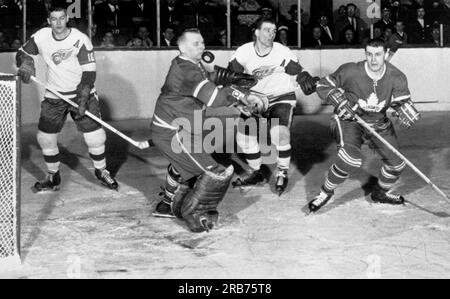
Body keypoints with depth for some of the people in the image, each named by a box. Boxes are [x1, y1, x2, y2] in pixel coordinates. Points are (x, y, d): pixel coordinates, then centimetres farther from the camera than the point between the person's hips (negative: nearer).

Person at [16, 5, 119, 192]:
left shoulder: (80, 40, -16)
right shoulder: (41, 37, -6)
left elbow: (89, 73, -17)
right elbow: (23, 53, 10)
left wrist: (82, 99, -26)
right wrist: (26, 63, -14)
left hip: (81, 93, -3)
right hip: (54, 96, 3)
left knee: (95, 136, -8)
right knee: (45, 137, 2)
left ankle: (101, 171, 18)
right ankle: (53, 177, 23)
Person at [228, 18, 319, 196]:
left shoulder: (283, 52, -17)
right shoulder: (244, 52, -11)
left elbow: (299, 74, -13)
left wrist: (309, 83, -33)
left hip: (282, 97, -4)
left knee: (279, 132, -26)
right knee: (244, 135, -2)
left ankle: (282, 174, -4)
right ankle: (256, 173, 21)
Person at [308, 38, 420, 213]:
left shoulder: (396, 77, -15)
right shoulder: (350, 72, -23)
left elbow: (403, 101, -19)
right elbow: (323, 86, -12)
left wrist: (405, 110, -42)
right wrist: (340, 101, -27)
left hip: (379, 123, 5)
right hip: (349, 120, -5)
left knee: (396, 163, 6)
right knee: (351, 160, -28)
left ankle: (381, 192, 37)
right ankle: (326, 192, -4)